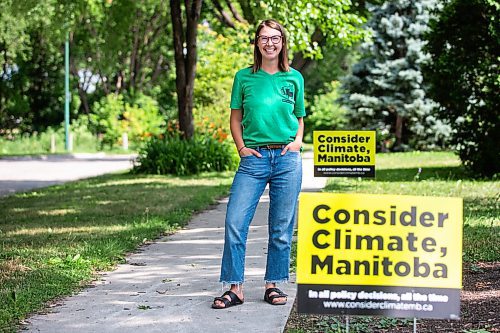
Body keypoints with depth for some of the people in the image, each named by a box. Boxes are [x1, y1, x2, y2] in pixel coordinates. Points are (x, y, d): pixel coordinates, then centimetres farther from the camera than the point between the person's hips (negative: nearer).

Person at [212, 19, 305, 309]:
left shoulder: (294, 78, 9)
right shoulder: (245, 77, 7)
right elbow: (236, 118, 13)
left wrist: (298, 140, 1)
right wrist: (241, 147, -1)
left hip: (287, 158, 1)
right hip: (254, 158, 0)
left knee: (282, 227, 4)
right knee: (235, 222, -9)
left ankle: (274, 285, 16)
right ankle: (235, 288, -2)